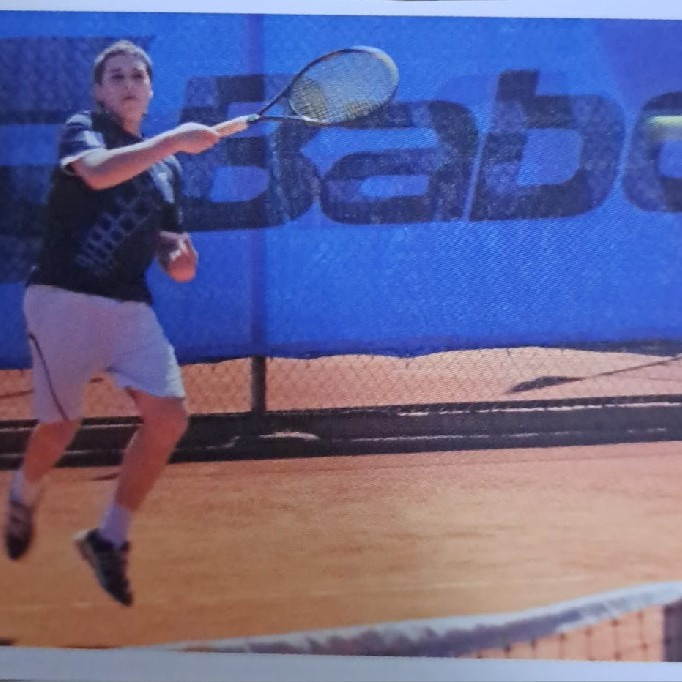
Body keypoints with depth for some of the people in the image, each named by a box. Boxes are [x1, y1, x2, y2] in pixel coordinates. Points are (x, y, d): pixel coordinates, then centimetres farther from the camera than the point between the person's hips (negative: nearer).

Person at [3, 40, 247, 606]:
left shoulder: (168, 166, 16)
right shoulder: (82, 128, 2)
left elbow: (175, 258, 20)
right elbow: (98, 172, -23)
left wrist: (180, 257, -3)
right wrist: (175, 139, -22)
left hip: (130, 307, 5)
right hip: (64, 299, -4)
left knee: (169, 416, -10)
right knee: (61, 427, 0)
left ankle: (110, 538, 7)